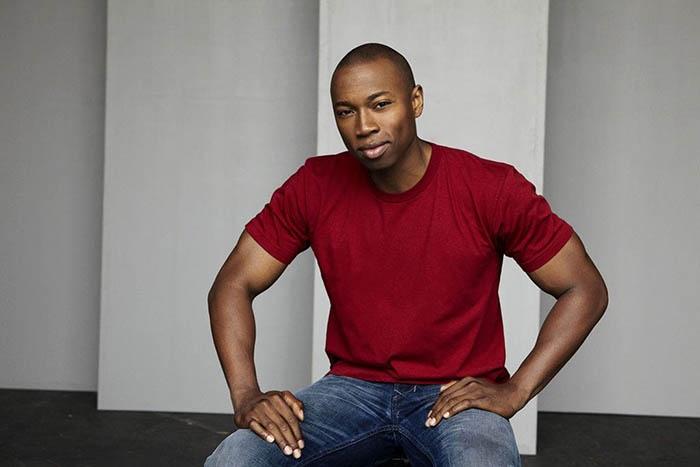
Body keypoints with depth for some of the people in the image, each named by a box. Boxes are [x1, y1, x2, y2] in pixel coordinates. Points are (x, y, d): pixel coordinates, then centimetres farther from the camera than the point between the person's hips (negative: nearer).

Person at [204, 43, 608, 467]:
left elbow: (586, 290, -4)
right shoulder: (315, 187, -3)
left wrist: (515, 391, -13)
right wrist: (246, 395, -14)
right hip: (353, 386, 3)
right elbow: (234, 286, 1)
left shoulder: (492, 189, -10)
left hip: (457, 396, -2)